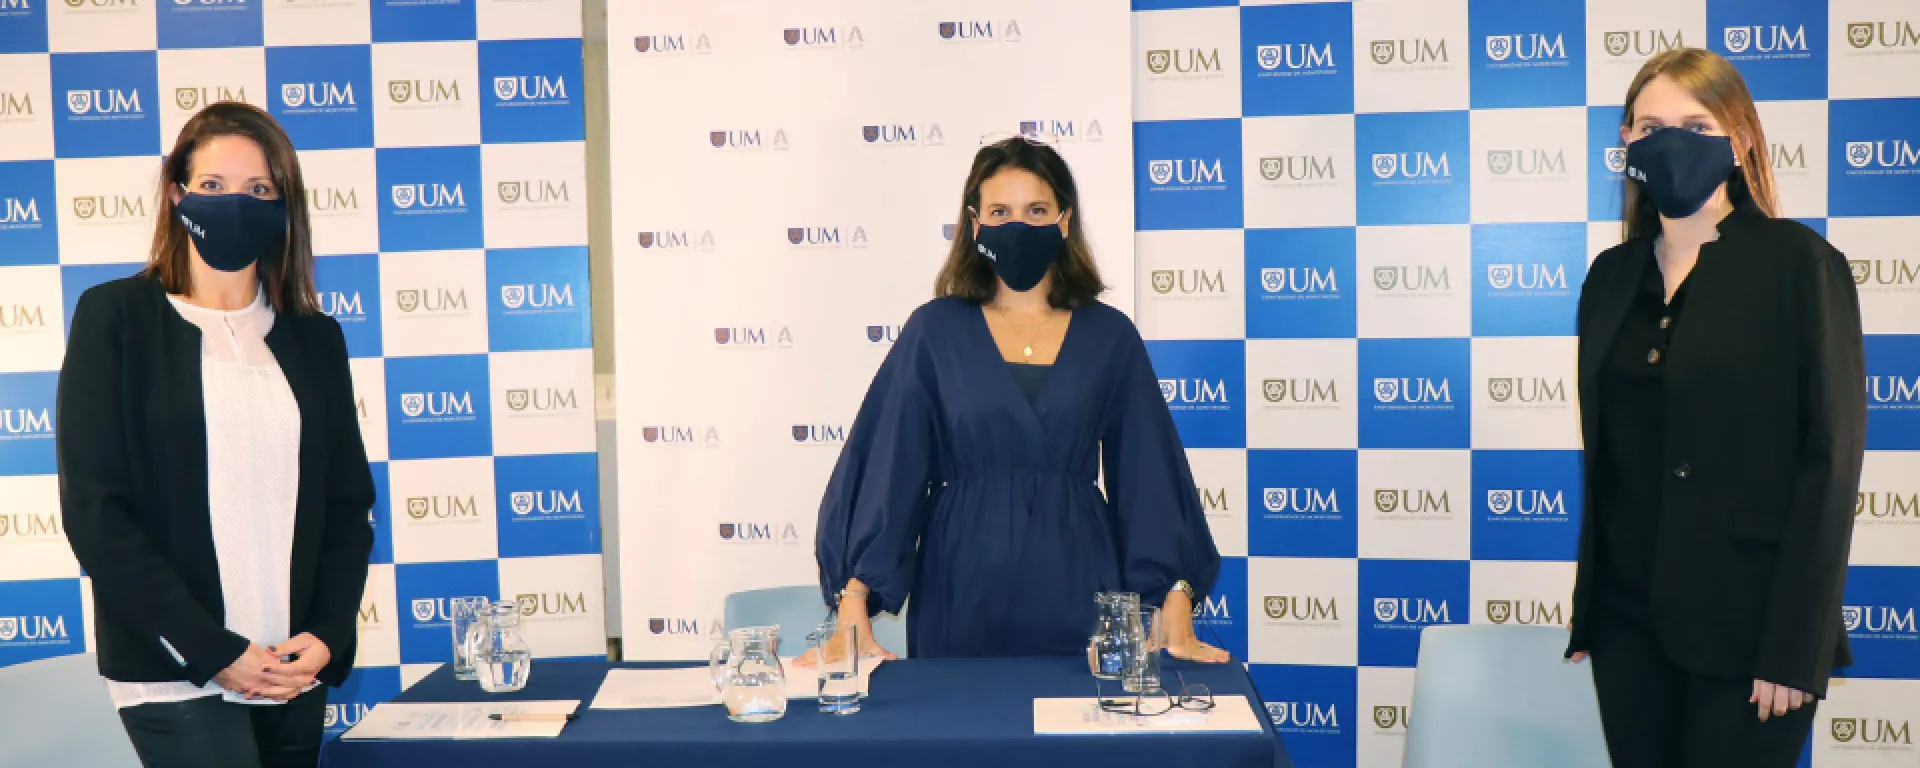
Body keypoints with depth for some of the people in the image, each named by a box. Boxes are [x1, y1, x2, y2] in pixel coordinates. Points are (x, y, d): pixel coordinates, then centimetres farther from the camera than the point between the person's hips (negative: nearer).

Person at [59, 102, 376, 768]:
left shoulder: (315, 337, 9)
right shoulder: (116, 317, -1)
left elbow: (347, 502, 10)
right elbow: (95, 511, -6)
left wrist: (328, 636, -5)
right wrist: (214, 651, -12)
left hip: (296, 673, 4)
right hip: (177, 677, -4)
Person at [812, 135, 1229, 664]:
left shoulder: (1109, 337, 3)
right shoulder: (936, 331, 0)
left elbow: (1151, 478, 1)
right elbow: (885, 467, -5)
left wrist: (1177, 618, -7)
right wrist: (852, 613, -14)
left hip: (1078, 596, 1)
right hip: (961, 596, -1)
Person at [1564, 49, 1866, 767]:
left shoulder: (1800, 264, -6)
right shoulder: (1612, 276, 8)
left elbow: (1831, 455, -10)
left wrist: (1796, 646, -13)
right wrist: (1587, 610, 8)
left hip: (1746, 624, -4)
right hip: (1629, 620, 4)